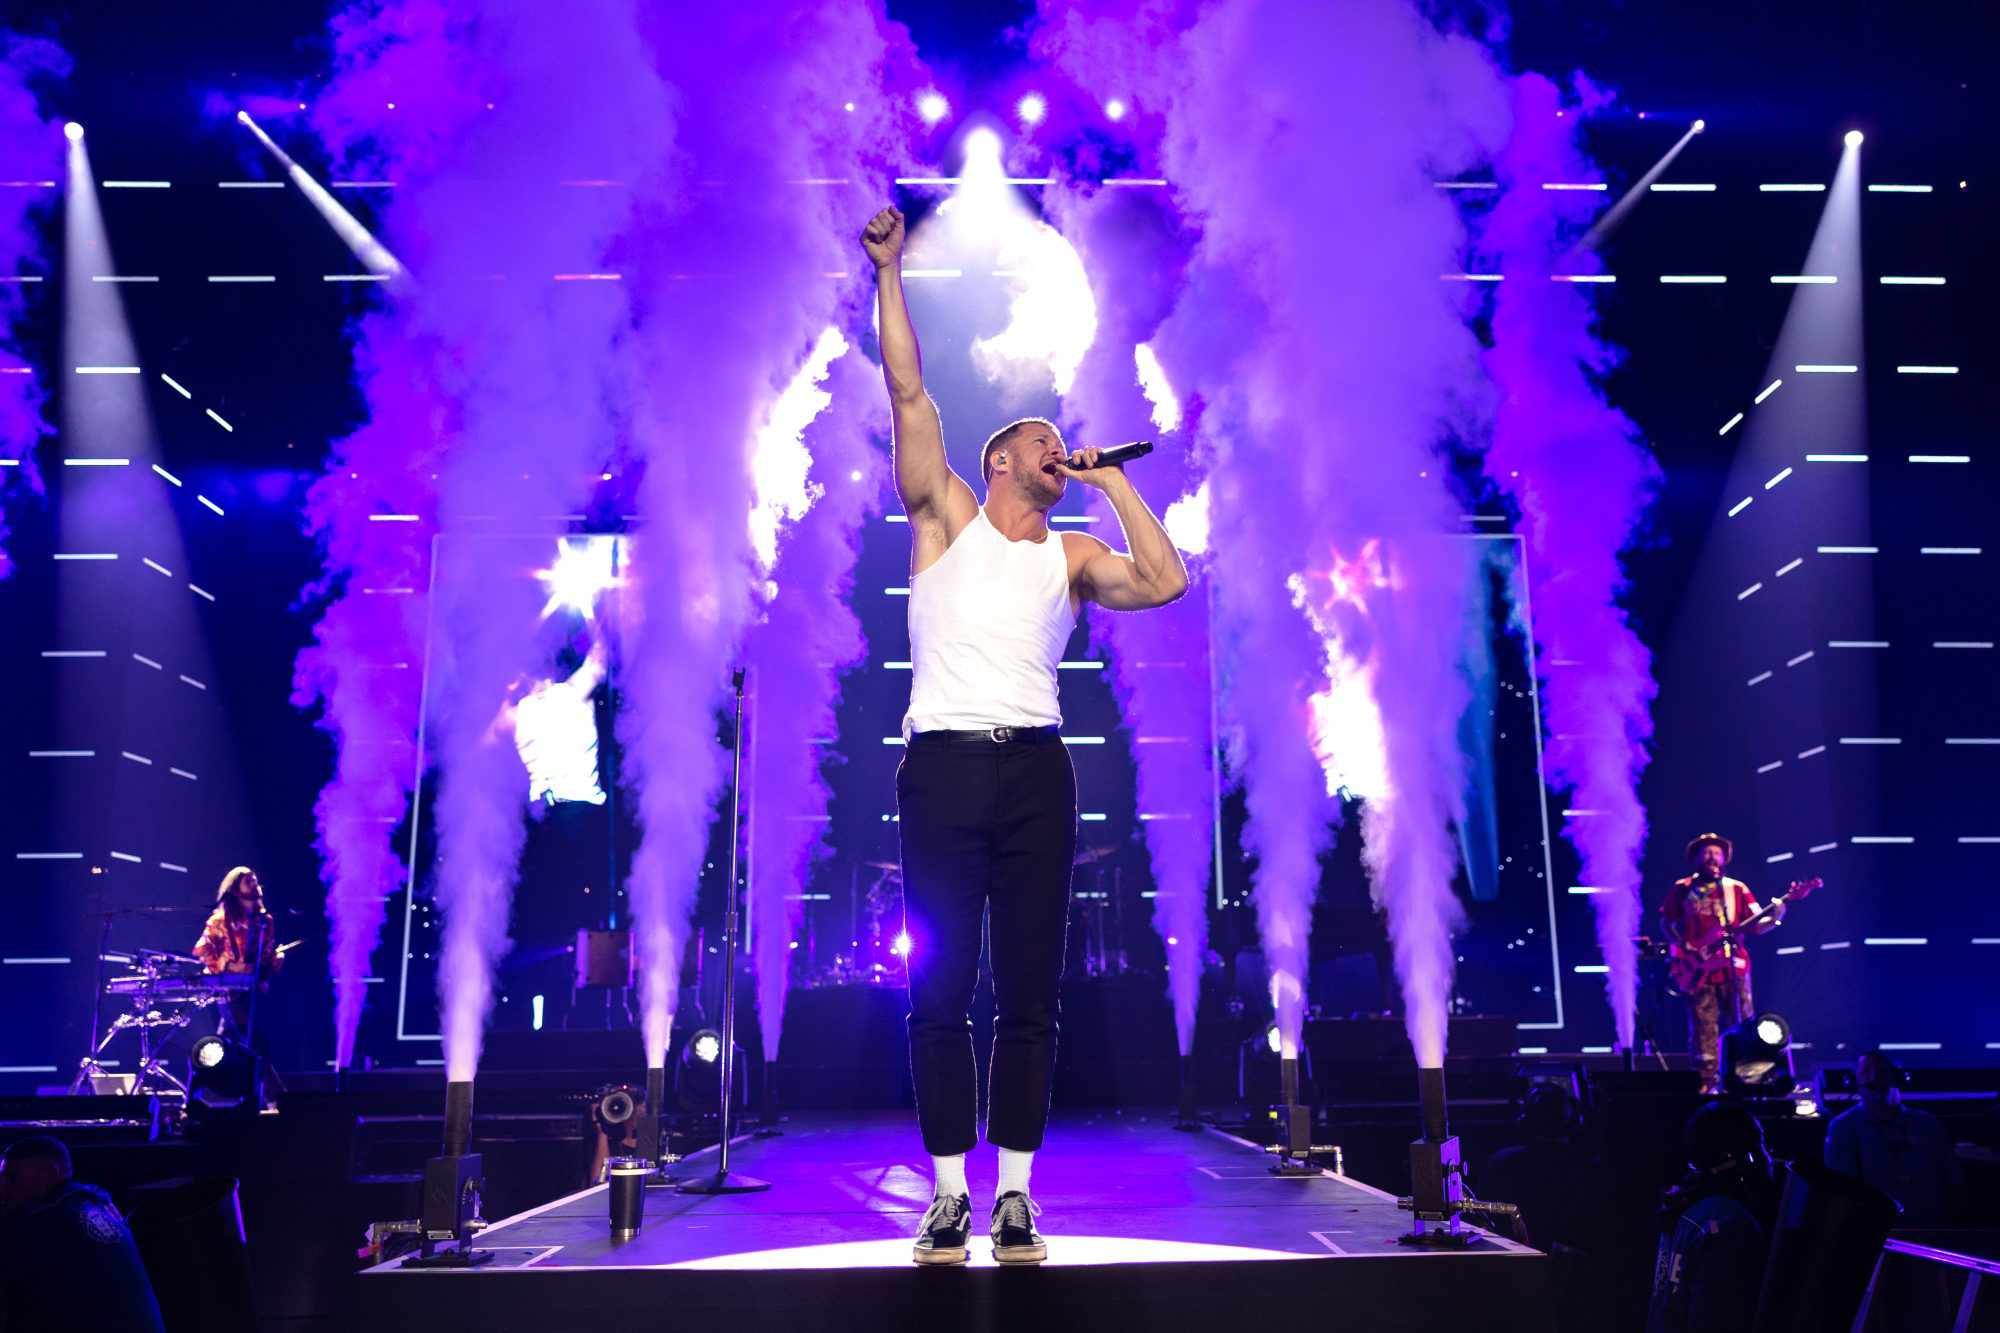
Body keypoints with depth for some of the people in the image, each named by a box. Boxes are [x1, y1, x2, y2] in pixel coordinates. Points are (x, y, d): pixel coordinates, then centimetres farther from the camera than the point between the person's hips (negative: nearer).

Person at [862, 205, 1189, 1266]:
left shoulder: (1071, 558, 17)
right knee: (940, 988, -2)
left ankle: (1015, 1195, 6)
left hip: (1034, 770, 2)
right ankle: (949, 1193, 5)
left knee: (1030, 991, 0)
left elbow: (1164, 581, 1)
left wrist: (1111, 478, 8)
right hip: (944, 764, -2)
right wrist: (888, 275, 2)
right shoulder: (947, 520, 13)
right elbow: (909, 394, 6)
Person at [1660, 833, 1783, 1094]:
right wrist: (1684, 948, -5)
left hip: (1733, 967, 1)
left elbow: (1756, 926, 5)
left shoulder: (1737, 889, 10)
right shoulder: (1682, 889, 8)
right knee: (1704, 1026, -3)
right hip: (1699, 969, -1)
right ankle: (1708, 1081, 0)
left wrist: (1774, 918, -15)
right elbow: (1667, 922, 9)